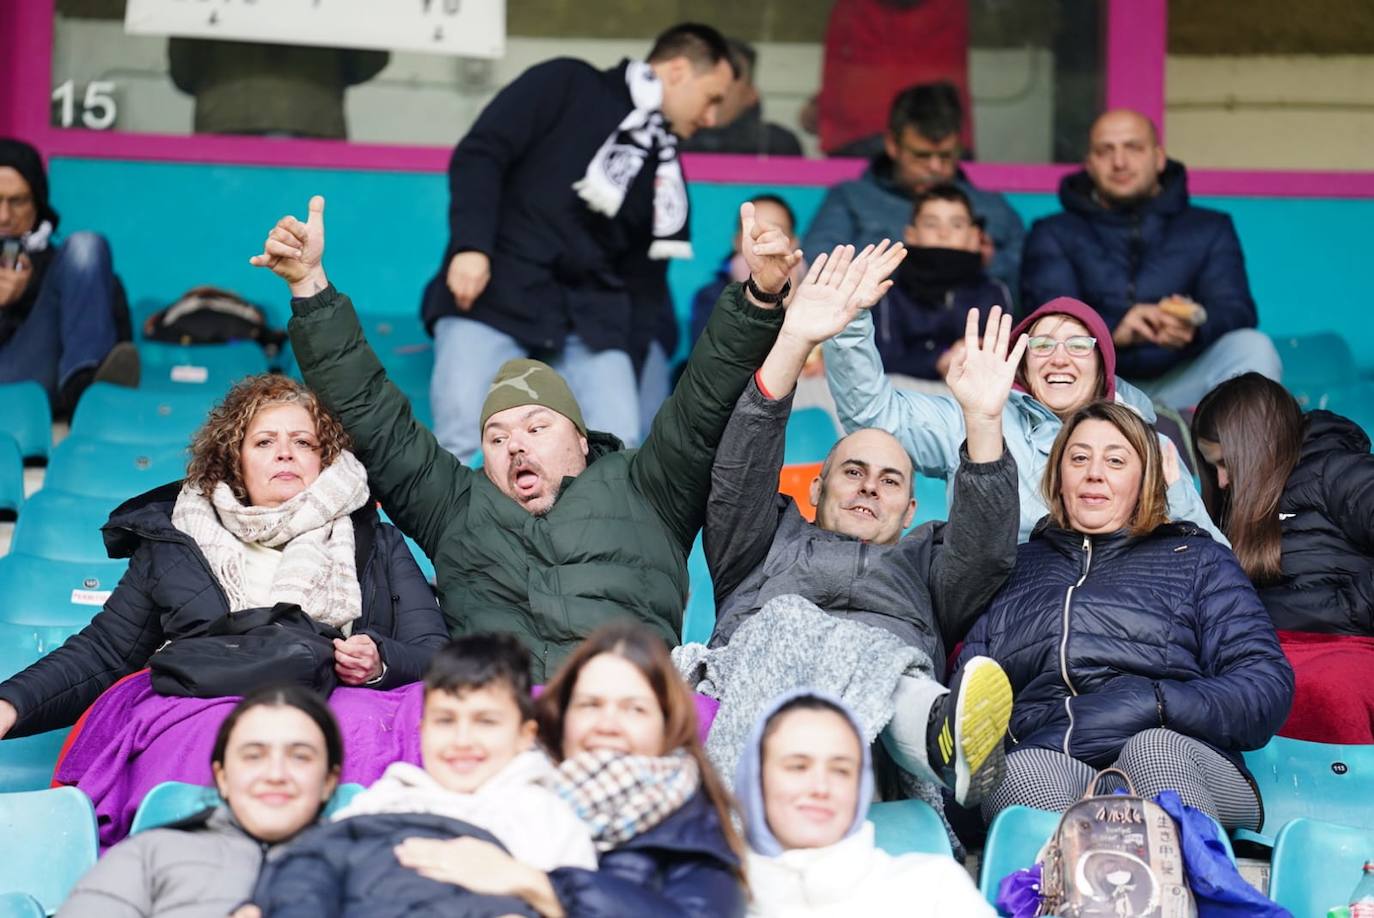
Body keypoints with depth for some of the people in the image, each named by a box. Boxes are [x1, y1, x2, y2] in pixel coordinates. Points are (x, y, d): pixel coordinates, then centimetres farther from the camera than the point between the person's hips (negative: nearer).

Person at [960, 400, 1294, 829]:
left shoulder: (1196, 559, 24)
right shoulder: (1016, 566, 31)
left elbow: (1267, 685, 9)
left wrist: (1149, 705, -8)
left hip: (1174, 760, -1)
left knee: (1151, 749, -38)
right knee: (1025, 767, -36)